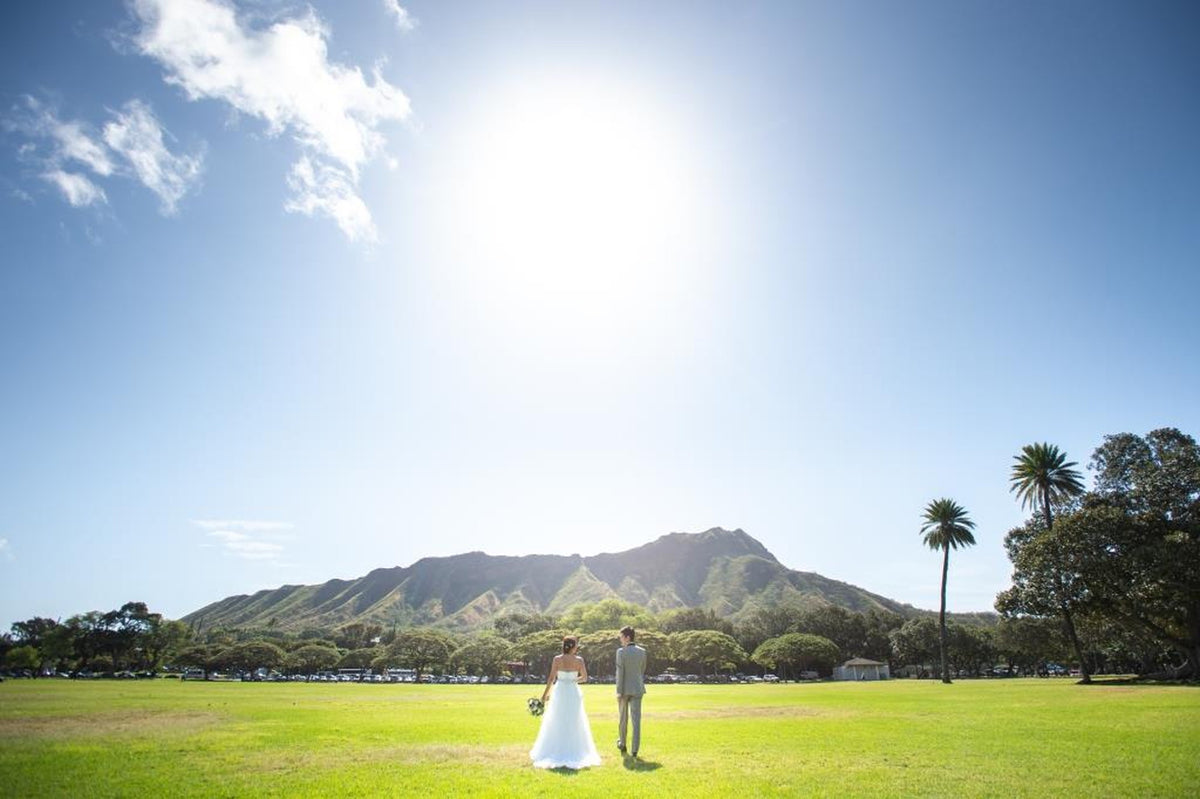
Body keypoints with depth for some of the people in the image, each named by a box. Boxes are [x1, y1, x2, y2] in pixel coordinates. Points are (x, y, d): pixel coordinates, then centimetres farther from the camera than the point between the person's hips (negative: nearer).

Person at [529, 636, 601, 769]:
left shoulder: (557, 659, -8)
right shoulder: (579, 660, -7)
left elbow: (551, 678, -7)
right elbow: (584, 678, 0)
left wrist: (545, 693, 4)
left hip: (559, 693, 0)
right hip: (573, 693, 0)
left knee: (557, 724, 11)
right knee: (574, 724, 12)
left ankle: (556, 753, 14)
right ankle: (574, 752, 13)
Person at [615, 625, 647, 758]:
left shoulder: (621, 652, -12)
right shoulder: (642, 651, 2)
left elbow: (619, 673, -15)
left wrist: (619, 692, -12)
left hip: (624, 689, -2)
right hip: (637, 689, 2)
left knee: (623, 717, 16)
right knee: (636, 719, 0)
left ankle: (622, 744, 31)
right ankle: (634, 750, -4)